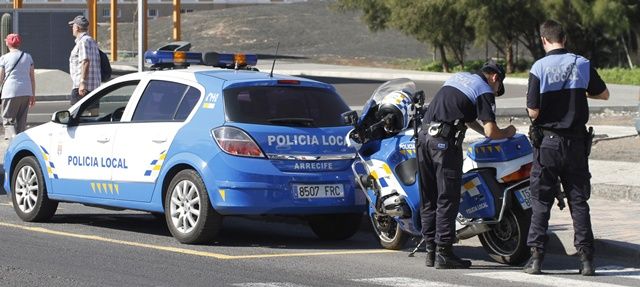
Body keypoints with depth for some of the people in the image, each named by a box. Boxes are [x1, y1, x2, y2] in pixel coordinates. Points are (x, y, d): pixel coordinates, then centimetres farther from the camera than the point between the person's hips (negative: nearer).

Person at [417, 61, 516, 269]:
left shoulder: (458, 77, 25)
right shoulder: (485, 91, 1)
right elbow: (491, 131, -7)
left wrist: (485, 132, 33)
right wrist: (507, 133, 12)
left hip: (424, 133, 8)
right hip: (445, 142, -8)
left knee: (428, 198, 11)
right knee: (447, 199, -4)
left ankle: (431, 251, 14)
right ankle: (443, 254, -5)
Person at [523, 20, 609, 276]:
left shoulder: (539, 68, -10)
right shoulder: (583, 65, -2)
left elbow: (533, 112, -12)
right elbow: (604, 94, 13)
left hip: (548, 142, -2)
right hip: (576, 142, 2)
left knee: (541, 201, 5)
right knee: (578, 200, 7)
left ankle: (536, 256, 1)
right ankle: (586, 259, 3)